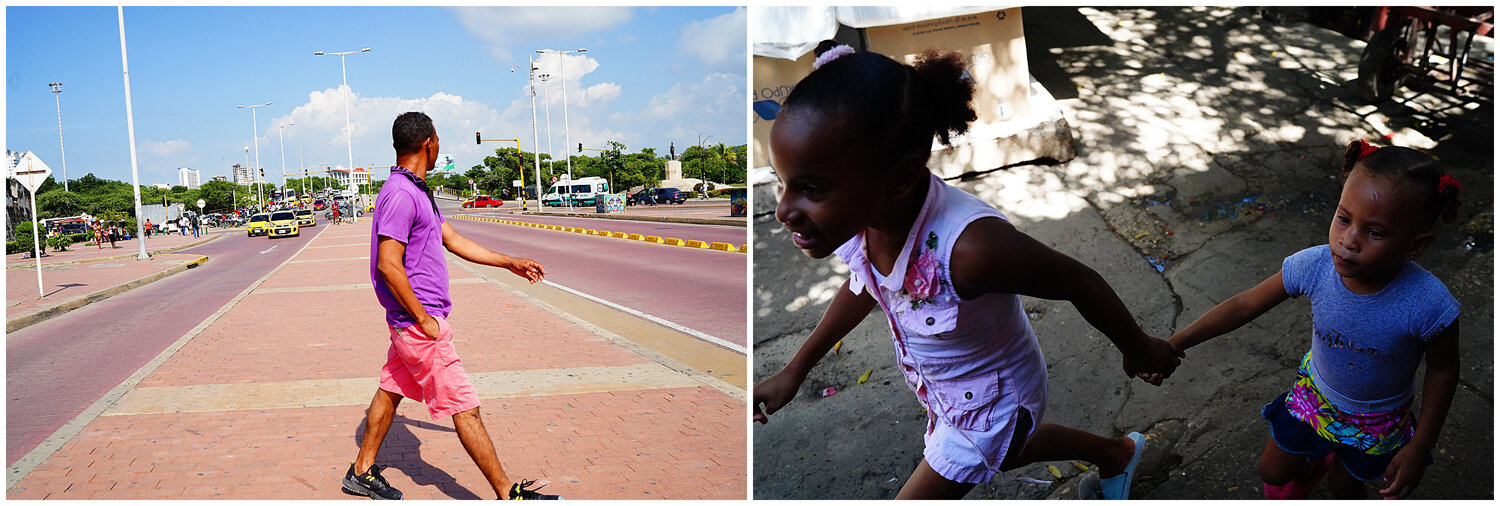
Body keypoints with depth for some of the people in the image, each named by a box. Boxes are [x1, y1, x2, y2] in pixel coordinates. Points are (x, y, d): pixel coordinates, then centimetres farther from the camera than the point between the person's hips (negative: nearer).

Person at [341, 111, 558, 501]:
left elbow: (454, 241, 19)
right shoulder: (400, 194, -19)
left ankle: (362, 472, 34)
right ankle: (507, 494, 0)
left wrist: (510, 263, 20)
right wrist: (423, 319, -20)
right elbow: (389, 265, -23)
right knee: (464, 406, -6)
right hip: (418, 321, -10)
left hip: (412, 321, 11)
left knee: (390, 391, 20)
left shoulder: (416, 191, 14)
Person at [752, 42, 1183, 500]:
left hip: (992, 402, -7)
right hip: (941, 391, 7)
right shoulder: (858, 208, -24)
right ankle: (1116, 453, 61)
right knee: (996, 454, 35)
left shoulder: (969, 247, -45)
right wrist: (795, 370, 5)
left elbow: (1081, 284, -26)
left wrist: (1140, 351, -6)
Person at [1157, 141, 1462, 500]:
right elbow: (1245, 305, -19)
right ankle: (1312, 465, 53)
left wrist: (1420, 448, -12)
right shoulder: (1313, 266, -32)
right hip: (1315, 393, 2)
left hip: (1377, 422, -1)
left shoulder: (1428, 305, -36)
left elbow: (1442, 371, -17)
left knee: (1344, 488, 24)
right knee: (1273, 472, 19)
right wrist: (1173, 345, -18)